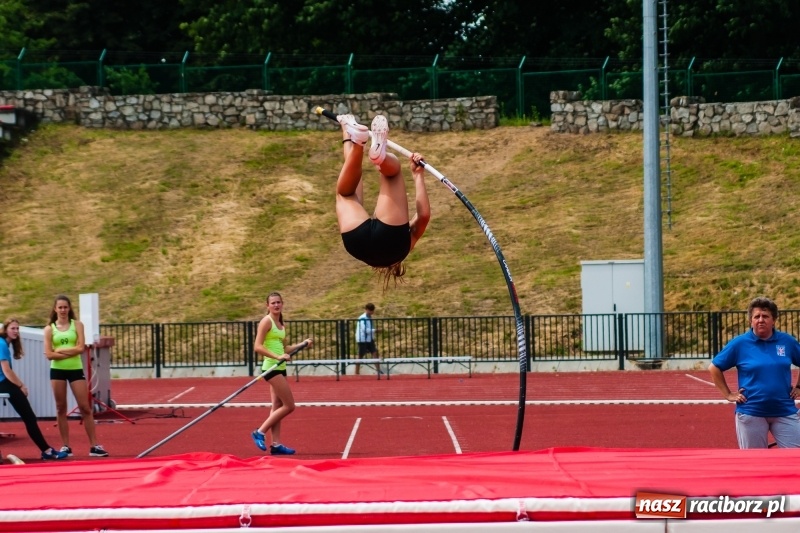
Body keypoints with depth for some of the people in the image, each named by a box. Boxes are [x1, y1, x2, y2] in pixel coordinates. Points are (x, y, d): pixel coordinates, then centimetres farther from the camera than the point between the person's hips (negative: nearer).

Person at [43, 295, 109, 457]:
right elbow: (49, 354, -6)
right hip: (57, 371, 1)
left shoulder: (77, 325, 2)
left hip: (75, 369, -1)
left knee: (85, 408, -1)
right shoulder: (49, 328, 3)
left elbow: (80, 348, -10)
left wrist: (59, 350, -12)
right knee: (61, 408, 5)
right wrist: (70, 352, -13)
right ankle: (66, 446, 11)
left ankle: (94, 445, 1)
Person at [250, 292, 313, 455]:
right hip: (271, 367, -9)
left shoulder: (281, 325, 14)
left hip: (280, 368, 9)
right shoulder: (266, 322, -11)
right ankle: (260, 432, -3)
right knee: (289, 406, -9)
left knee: (277, 407, 9)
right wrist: (278, 357, -27)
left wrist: (302, 344, 11)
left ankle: (276, 444, 12)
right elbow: (258, 347, -18)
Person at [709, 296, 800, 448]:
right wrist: (728, 395, 0)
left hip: (784, 412, 2)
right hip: (751, 413, -2)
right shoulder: (739, 343, -3)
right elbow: (714, 368, 4)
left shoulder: (787, 341, 2)